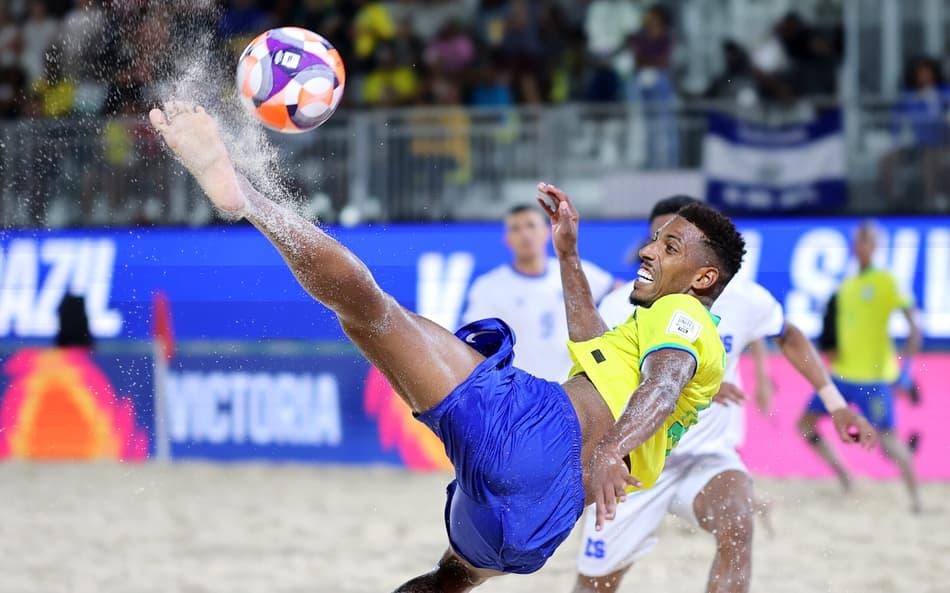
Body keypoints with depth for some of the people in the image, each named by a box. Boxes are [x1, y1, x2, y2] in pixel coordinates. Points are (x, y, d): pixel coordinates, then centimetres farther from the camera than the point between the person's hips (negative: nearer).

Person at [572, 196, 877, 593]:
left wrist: (836, 404, 9)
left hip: (709, 459, 0)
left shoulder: (745, 300, -12)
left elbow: (790, 338, 11)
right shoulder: (622, 307, -18)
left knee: (736, 528, -34)